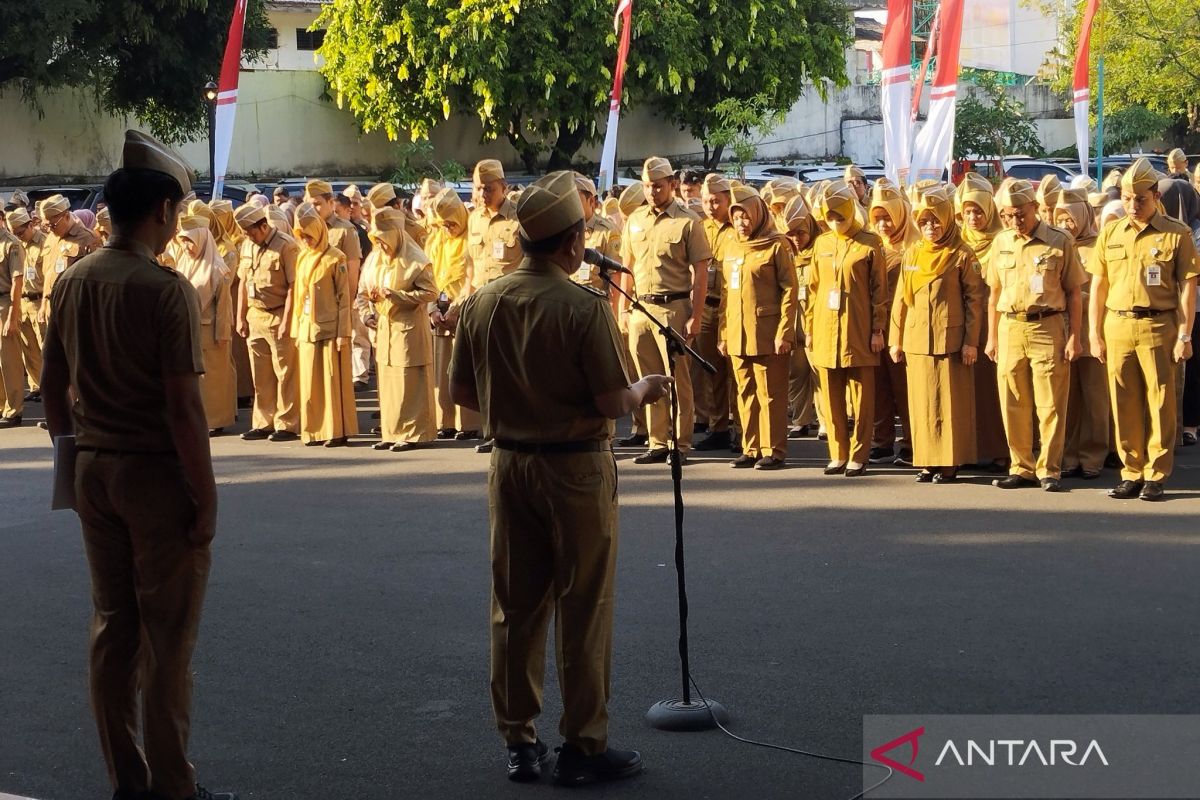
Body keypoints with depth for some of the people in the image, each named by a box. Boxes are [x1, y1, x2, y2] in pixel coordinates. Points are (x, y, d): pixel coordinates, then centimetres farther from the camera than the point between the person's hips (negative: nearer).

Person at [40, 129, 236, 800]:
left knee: (111, 625, 13)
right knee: (167, 640, 2)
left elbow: (54, 386, 11)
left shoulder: (72, 282, 4)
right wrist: (206, 497, -13)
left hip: (94, 469, 7)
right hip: (157, 472, -7)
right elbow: (183, 405, -19)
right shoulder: (166, 289, -16)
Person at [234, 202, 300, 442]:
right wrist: (241, 317, 13)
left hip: (278, 318, -7)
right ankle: (263, 423, 16)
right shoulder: (247, 245, 12)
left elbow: (294, 286, -13)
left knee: (285, 374, -1)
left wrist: (286, 321, -16)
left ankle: (287, 425, 4)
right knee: (260, 376, 9)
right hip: (255, 318, 7)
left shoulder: (286, 246, -10)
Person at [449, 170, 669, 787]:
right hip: (575, 467, -5)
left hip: (510, 464, 5)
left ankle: (519, 741, 20)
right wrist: (645, 391, 4)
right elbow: (613, 403, -17)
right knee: (583, 610, 5)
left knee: (515, 606, 13)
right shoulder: (584, 307, -18)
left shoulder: (482, 303, -1)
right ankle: (583, 746, 11)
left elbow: (463, 393, 6)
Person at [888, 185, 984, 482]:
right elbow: (901, 299, 14)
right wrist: (895, 340, 10)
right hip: (916, 341, 5)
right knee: (921, 403, 6)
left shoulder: (962, 255, -3)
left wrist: (971, 342, -9)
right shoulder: (912, 253, 11)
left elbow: (974, 299, -4)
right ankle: (926, 462, 13)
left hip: (950, 340, -5)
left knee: (950, 403, -2)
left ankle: (949, 463, 4)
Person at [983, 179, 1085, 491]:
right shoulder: (1001, 242, 10)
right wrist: (992, 337, 13)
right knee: (1014, 406, 6)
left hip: (1048, 328, -4)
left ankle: (1049, 470, 7)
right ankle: (1021, 468, 16)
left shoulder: (1060, 241, -2)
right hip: (1010, 328, 4)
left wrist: (1074, 336, -5)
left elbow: (1073, 292, 0)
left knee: (1050, 405, -2)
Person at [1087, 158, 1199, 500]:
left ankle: (1156, 475, 7)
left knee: (1160, 403, 0)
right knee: (1124, 404, 6)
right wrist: (1095, 334, 8)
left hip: (1158, 326, -3)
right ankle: (1131, 473, 15)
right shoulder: (1110, 234, 10)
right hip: (1117, 326, 3)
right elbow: (1098, 286, 12)